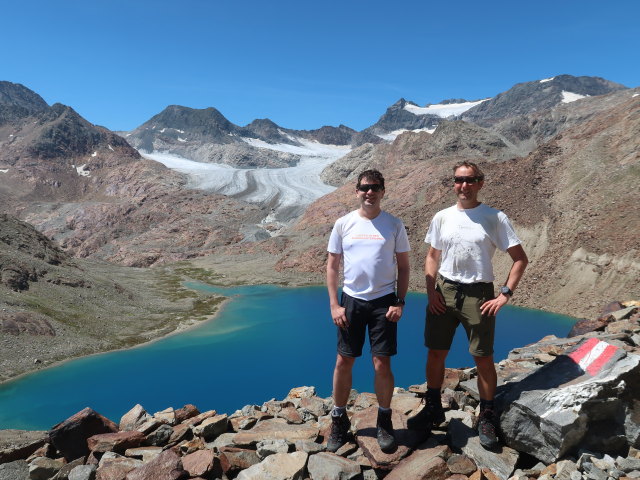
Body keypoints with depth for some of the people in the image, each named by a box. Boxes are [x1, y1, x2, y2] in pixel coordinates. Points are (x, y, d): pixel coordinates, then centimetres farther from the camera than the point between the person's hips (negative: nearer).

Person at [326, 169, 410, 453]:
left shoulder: (394, 225, 0)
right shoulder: (343, 224, 1)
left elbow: (403, 266, 4)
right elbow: (332, 266, 3)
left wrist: (399, 302, -5)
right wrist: (334, 305, -3)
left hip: (384, 301, -1)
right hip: (351, 300, 1)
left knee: (382, 364, 3)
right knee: (343, 362, 6)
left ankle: (384, 422, 24)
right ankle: (339, 421, 26)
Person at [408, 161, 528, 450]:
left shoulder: (495, 218, -3)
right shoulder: (442, 218, 5)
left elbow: (520, 258, -1)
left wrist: (505, 294, -9)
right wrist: (431, 291, -1)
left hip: (478, 294, -2)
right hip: (444, 290, 3)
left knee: (484, 359, 4)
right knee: (435, 353, 9)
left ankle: (487, 419, 24)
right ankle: (433, 410, 28)